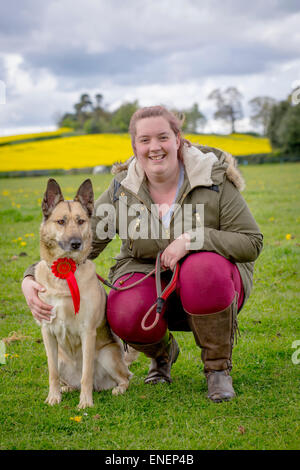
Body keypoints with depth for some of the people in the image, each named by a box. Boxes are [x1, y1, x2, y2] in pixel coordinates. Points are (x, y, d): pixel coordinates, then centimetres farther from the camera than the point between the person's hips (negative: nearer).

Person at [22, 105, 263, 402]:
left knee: (204, 270, -38)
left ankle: (218, 366, -10)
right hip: (148, 279, 2)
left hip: (210, 280, -1)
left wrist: (193, 238, -27)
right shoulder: (122, 191, -5)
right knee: (125, 316, -33)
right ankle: (162, 351, 9)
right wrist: (32, 280, -22)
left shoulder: (213, 179, -11)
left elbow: (251, 243, -12)